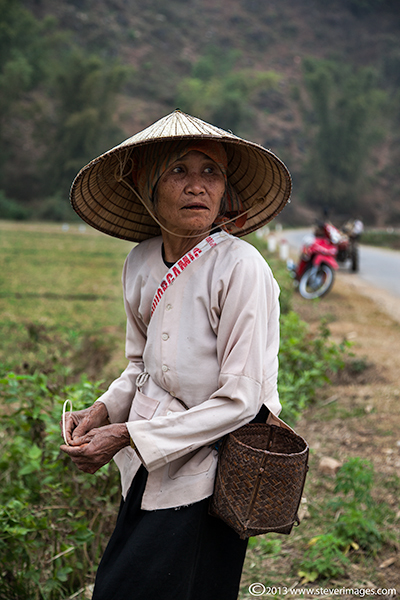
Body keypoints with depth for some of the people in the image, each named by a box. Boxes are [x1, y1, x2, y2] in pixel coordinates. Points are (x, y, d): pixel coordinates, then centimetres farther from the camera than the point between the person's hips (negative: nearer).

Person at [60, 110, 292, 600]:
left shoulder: (240, 267, -20)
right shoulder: (140, 263, 0)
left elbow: (239, 398, -20)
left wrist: (128, 436, -18)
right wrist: (103, 411, -4)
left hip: (203, 480, -6)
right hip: (146, 473, 6)